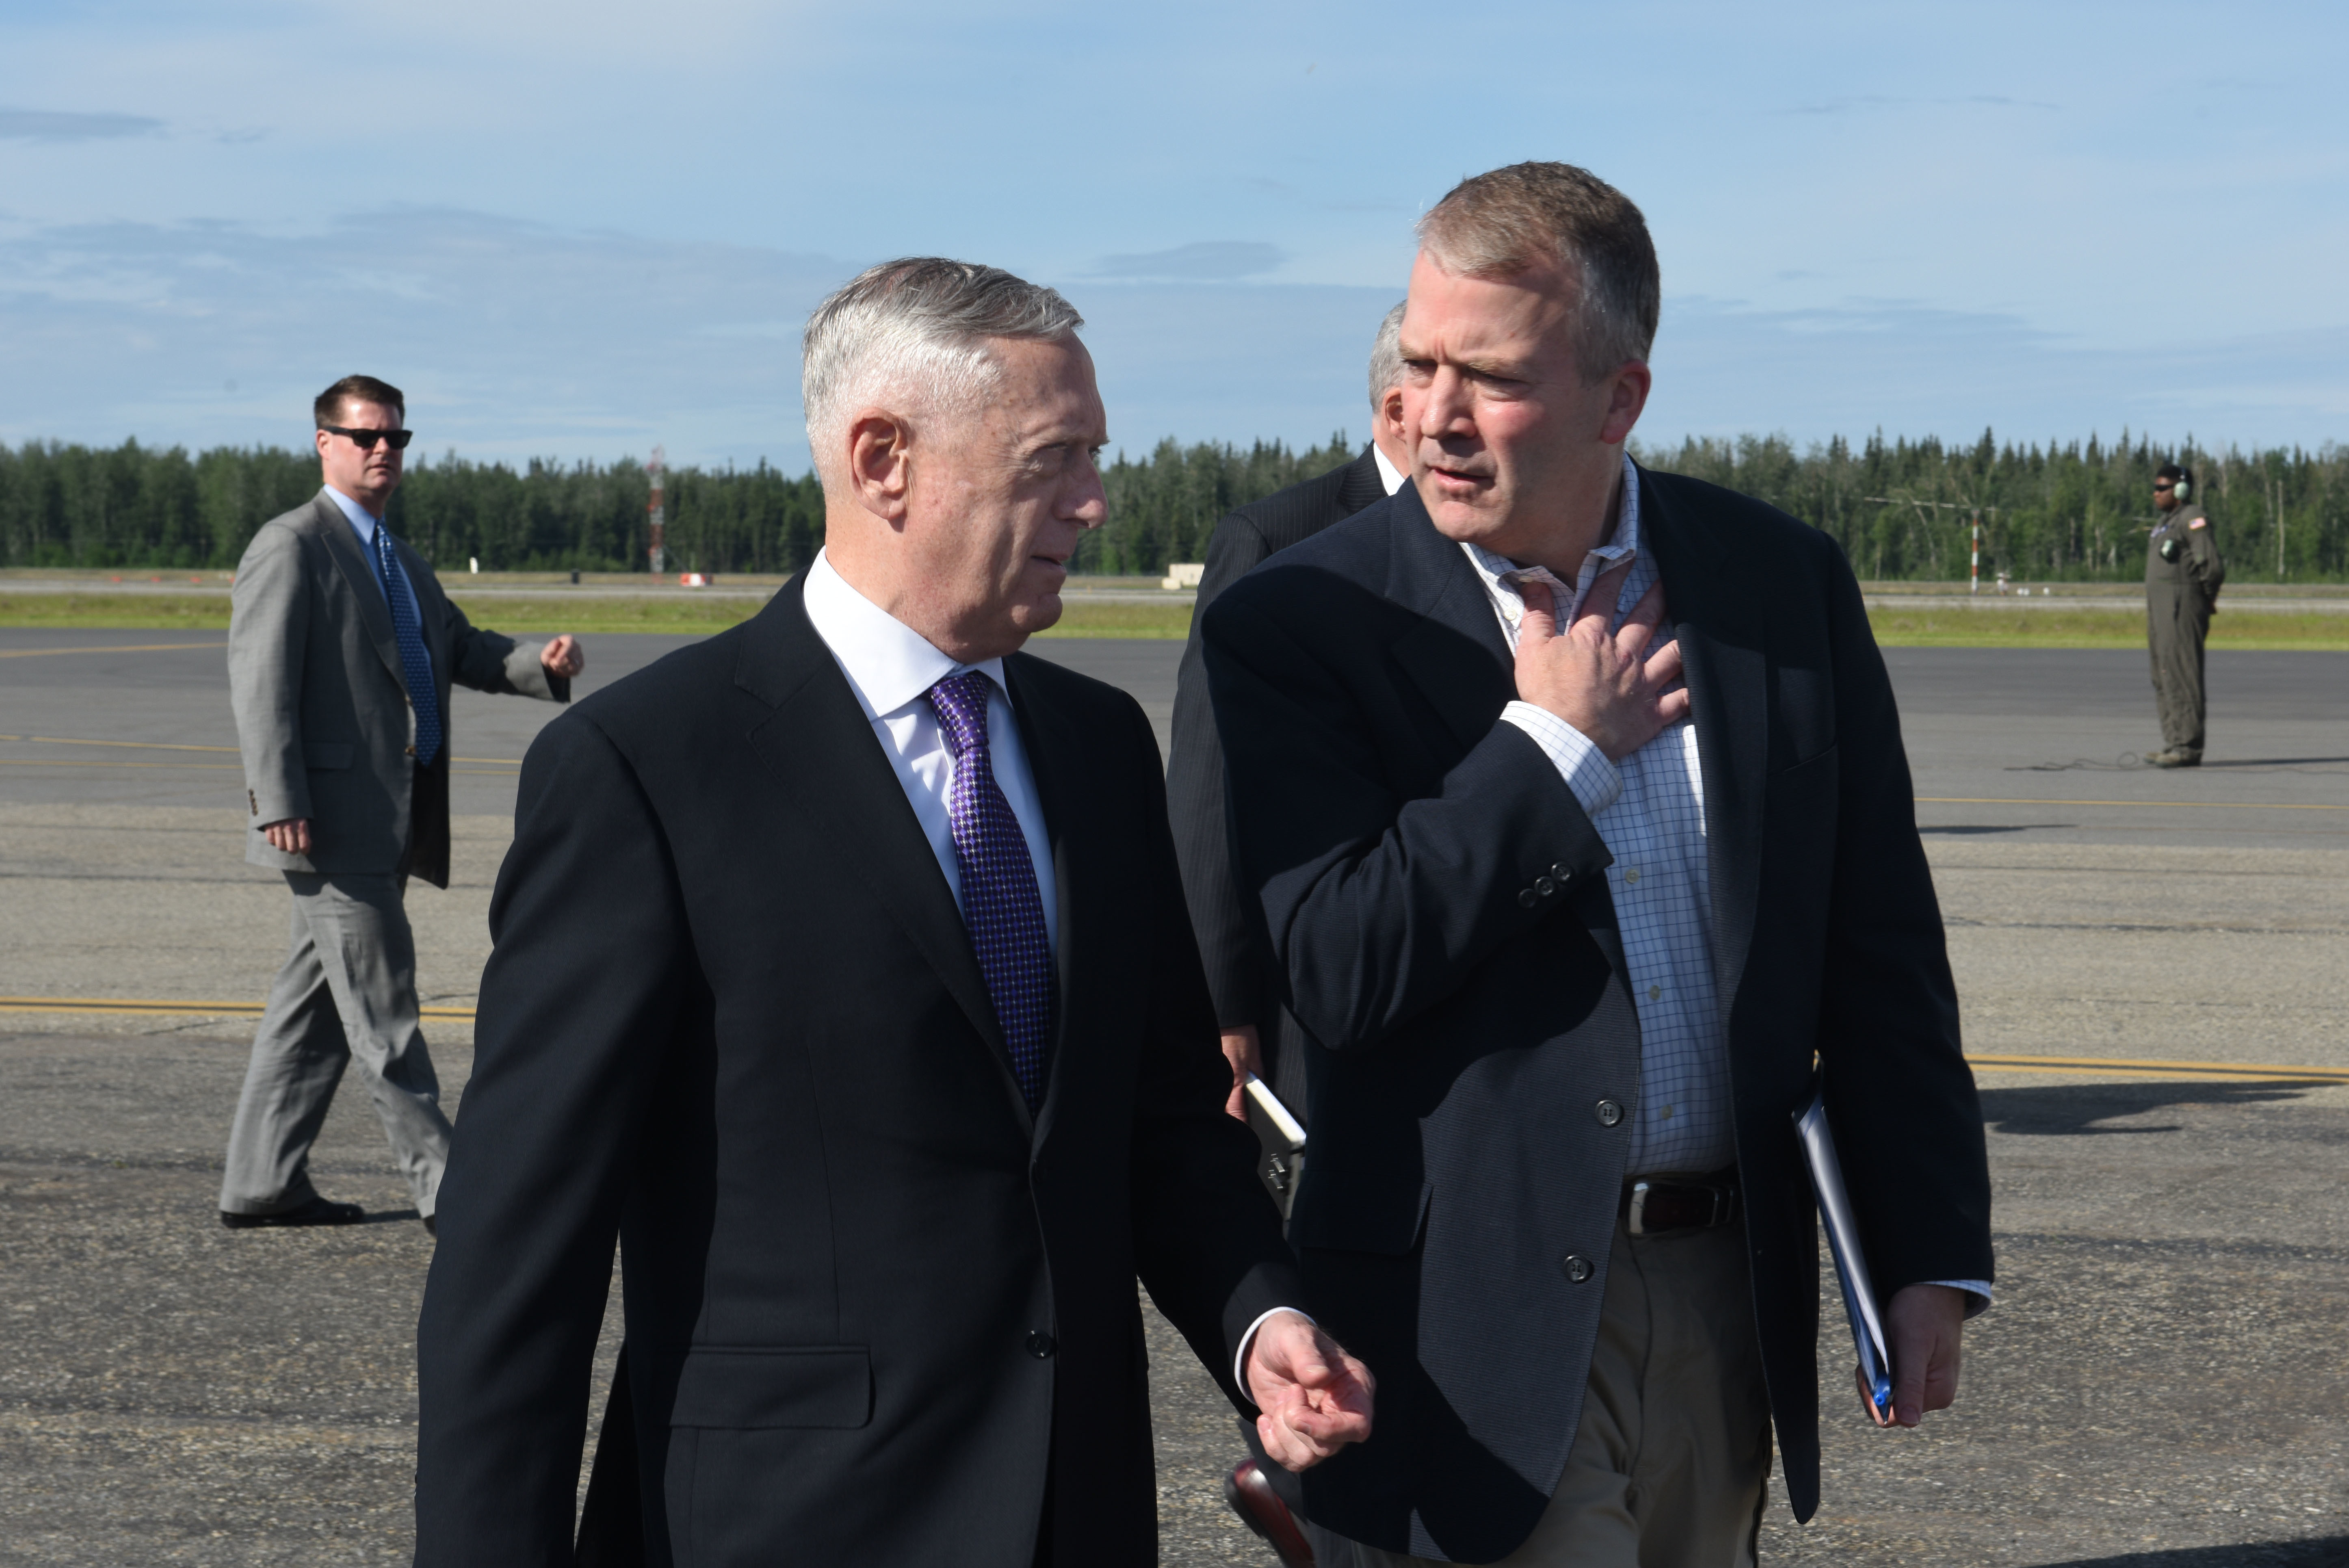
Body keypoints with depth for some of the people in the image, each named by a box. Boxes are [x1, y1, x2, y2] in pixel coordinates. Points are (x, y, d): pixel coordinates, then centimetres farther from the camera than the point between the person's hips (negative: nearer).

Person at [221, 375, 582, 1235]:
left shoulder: (403, 565, 23)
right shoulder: (292, 547, -6)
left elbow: (462, 648, 19)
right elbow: (260, 679, -13)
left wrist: (542, 662, -3)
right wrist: (278, 802, -22)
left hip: (387, 826, 9)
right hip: (334, 821, -9)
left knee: (318, 1000, 11)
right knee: (381, 1006, -5)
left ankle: (261, 1182, 17)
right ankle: (441, 1186, -3)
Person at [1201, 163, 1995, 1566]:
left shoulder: (1786, 585, 3)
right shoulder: (1299, 627, -7)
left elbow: (1882, 952, 8)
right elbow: (1333, 973, -17)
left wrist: (1933, 1256, 7)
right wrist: (1554, 745, -13)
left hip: (1726, 1293, 4)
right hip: (1475, 1323, -4)